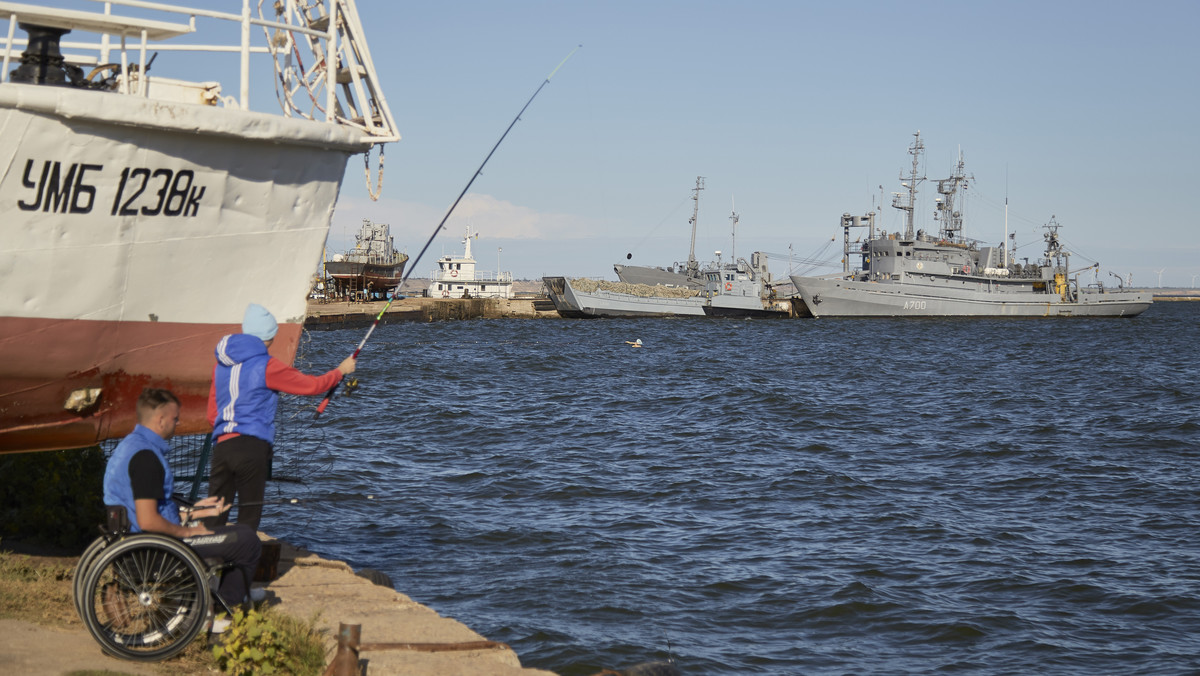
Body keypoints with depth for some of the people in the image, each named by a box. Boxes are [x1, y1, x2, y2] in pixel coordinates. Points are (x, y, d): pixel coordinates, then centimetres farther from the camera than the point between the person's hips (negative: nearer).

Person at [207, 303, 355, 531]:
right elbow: (311, 386, 2)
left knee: (215, 514, 5)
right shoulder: (266, 366, -5)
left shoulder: (221, 364, 15)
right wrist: (341, 371, 17)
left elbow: (212, 415, 18)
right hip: (252, 447, -6)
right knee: (249, 514, 1)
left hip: (222, 445, 6)